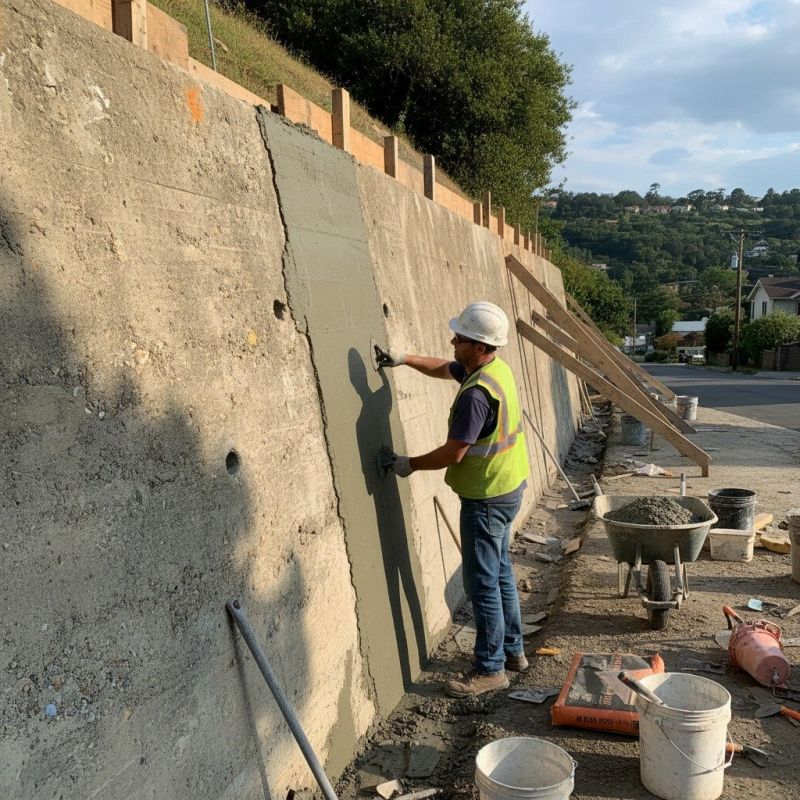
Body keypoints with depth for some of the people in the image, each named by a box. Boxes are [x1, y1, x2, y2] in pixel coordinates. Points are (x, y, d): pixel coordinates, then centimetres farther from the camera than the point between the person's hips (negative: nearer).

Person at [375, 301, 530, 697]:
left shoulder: (476, 394, -29)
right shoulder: (496, 368, 3)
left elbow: (452, 454, -24)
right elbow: (442, 369, 20)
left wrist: (410, 464, -9)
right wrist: (405, 359, 9)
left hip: (487, 497, -10)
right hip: (507, 486, 10)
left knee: (482, 582, 1)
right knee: (499, 571, 20)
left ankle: (491, 668, 13)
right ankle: (512, 649, 33)